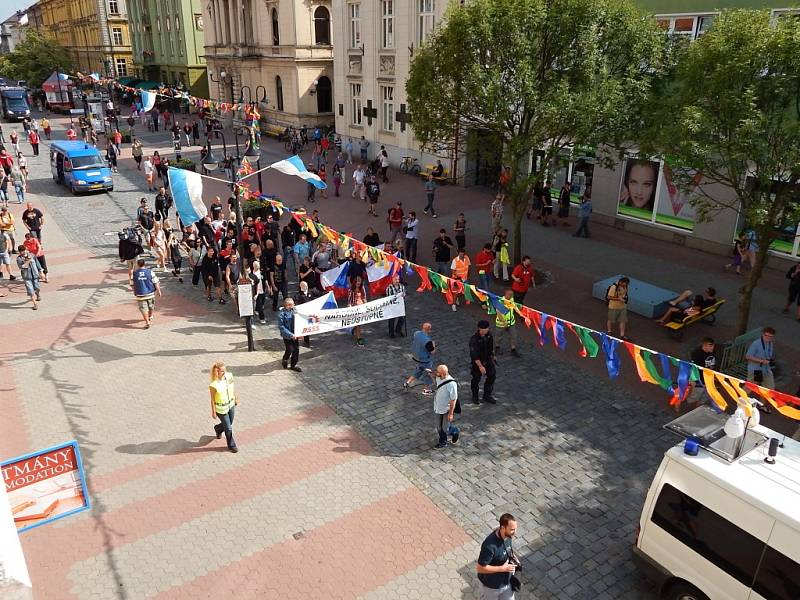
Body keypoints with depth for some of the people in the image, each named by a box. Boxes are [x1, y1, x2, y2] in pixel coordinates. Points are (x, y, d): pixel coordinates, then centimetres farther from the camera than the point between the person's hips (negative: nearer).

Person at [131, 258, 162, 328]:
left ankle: (147, 322, -2)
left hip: (140, 294, -1)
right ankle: (150, 317, 45)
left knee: (143, 308, 4)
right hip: (150, 293, 1)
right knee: (151, 306, 23)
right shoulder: (150, 272, -9)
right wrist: (159, 291, 6)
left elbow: (132, 285, 4)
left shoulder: (134, 273, -6)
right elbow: (156, 283, -6)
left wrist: (134, 293, 18)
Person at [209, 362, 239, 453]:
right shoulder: (214, 385, -29)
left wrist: (236, 398, 14)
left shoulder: (229, 376, -14)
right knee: (228, 428, 10)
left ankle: (218, 429, 59)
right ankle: (231, 445, 35)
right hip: (221, 409, -5)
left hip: (231, 405, 5)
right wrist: (213, 412, -9)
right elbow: (212, 399, -17)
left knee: (229, 424, 25)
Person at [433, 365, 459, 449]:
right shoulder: (438, 378, -11)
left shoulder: (451, 384, -32)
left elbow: (453, 400, -24)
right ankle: (443, 442, 40)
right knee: (439, 427, 19)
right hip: (437, 407, 7)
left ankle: (455, 432, 41)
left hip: (447, 410, -7)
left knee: (445, 428, 9)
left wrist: (451, 413, -19)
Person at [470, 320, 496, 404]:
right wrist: (480, 366, -28)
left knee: (492, 375, 5)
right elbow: (474, 355, -27)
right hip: (477, 362, -6)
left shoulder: (488, 335, -7)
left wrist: (492, 356, 21)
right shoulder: (474, 339, -28)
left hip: (488, 360, 6)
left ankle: (487, 395, 22)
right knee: (476, 379, 8)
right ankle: (475, 396, 32)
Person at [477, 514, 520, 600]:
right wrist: (502, 568, -29)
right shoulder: (490, 546, -37)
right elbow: (480, 568, -30)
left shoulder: (507, 536, -14)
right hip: (491, 585, -6)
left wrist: (512, 557, -10)